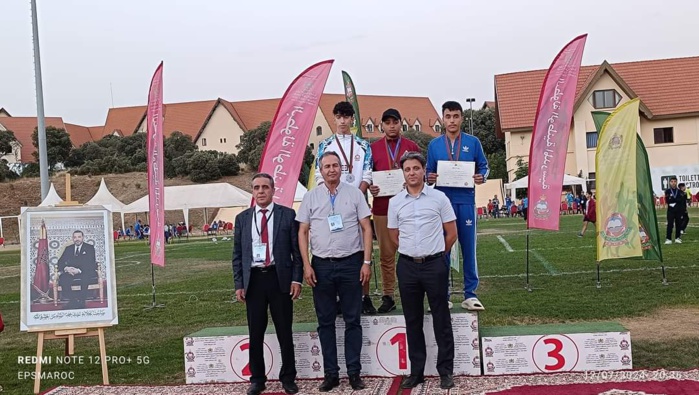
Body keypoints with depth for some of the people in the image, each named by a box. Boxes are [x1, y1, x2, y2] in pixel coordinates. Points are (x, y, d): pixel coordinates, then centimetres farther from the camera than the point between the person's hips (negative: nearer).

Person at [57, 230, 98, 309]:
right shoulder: (68, 249, 19)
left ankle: (80, 302, -33)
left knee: (84, 278, -38)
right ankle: (71, 302, -29)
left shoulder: (90, 248, 8)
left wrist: (79, 270, -21)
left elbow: (90, 264, -5)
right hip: (70, 273, 3)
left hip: (85, 273, -3)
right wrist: (66, 268, -13)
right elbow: (60, 262, 11)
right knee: (62, 279, -30)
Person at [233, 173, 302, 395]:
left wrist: (297, 279, -6)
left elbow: (297, 249, 1)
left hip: (280, 278, -2)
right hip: (253, 279, 2)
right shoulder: (242, 218, 8)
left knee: (284, 332, 7)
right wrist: (239, 284, 2)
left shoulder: (287, 215, 1)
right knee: (255, 334, 8)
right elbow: (237, 254, 9)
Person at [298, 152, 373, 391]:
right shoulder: (311, 197, 5)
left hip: (351, 263, -1)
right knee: (325, 322, 7)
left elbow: (366, 228, 1)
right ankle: (330, 374, 17)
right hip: (321, 264, 1)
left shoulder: (354, 194, 3)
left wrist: (367, 262, -6)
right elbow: (302, 232, 5)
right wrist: (306, 265, -3)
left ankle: (354, 373, 14)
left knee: (353, 320, 5)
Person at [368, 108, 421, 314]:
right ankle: (388, 297, 10)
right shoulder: (373, 148, 10)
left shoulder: (411, 146, 9)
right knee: (386, 254, 3)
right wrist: (369, 187, -8)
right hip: (382, 207, 1)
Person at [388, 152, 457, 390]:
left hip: (435, 264, -2)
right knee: (412, 321, 9)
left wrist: (435, 254, 9)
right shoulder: (395, 202, 5)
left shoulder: (438, 197, -1)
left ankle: (446, 371, 13)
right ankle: (416, 371, 19)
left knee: (441, 319, 3)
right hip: (407, 265, 2)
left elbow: (451, 233, 4)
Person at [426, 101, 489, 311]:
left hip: (466, 201, 0)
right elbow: (429, 172, 11)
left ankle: (470, 294, 7)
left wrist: (482, 177, -11)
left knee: (469, 247, -1)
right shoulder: (434, 145, 10)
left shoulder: (473, 142, 8)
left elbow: (484, 166, 10)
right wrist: (429, 178, -11)